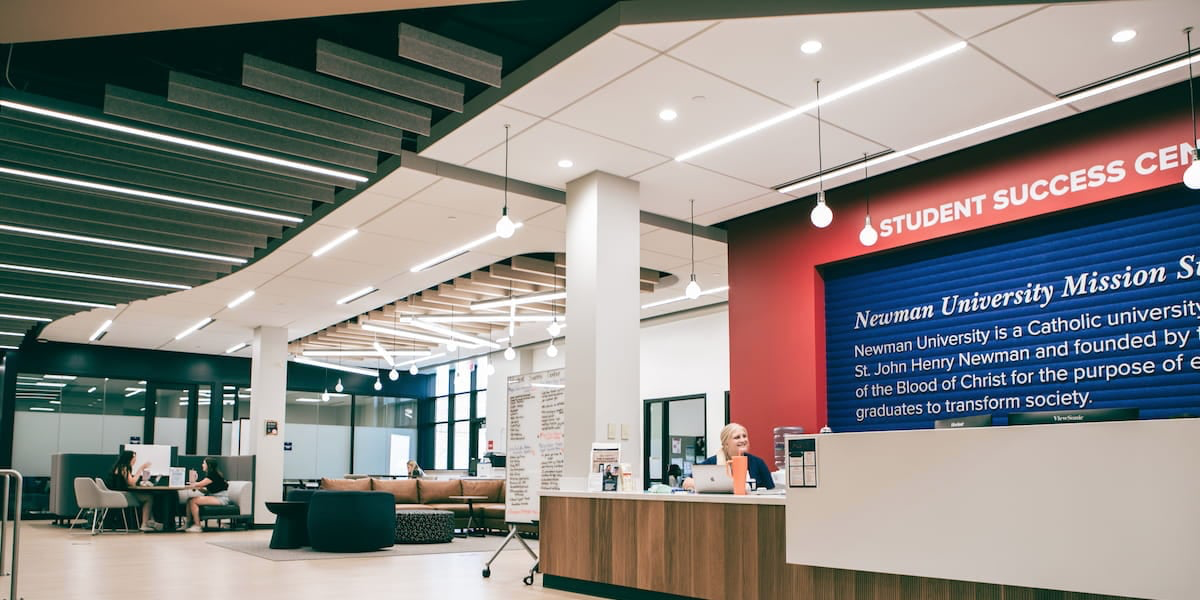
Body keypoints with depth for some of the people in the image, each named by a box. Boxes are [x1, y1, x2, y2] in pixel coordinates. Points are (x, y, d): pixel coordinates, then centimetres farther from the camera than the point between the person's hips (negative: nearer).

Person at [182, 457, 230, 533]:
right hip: (213, 496, 10)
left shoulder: (214, 474, -13)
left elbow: (199, 484, -17)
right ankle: (189, 524, 1)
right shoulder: (209, 474, 16)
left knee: (193, 501, -19)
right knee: (189, 500, 0)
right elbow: (207, 491, 14)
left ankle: (197, 526, -14)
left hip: (221, 498, -10)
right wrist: (197, 487, 0)